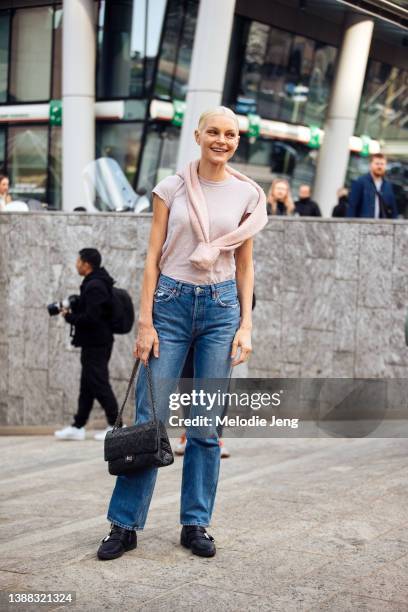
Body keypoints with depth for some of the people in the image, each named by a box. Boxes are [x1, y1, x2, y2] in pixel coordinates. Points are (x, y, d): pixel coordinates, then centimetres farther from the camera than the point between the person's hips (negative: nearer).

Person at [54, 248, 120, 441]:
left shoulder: (94, 287, -19)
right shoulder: (96, 283, 14)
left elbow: (90, 318, -25)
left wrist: (69, 316, -12)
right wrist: (73, 310, 7)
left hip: (95, 344, -11)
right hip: (94, 343, 11)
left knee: (99, 384, -5)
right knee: (87, 386, 13)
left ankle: (116, 426, 0)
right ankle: (78, 427, 19)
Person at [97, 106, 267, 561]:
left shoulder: (247, 195, 6)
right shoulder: (172, 189, 2)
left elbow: (244, 265, 10)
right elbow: (153, 257, 1)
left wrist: (245, 326, 3)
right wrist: (145, 321, -6)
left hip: (222, 306, 1)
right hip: (171, 302, -1)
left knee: (207, 425, 4)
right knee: (150, 418, -2)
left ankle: (195, 524, 15)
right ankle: (124, 525, 7)